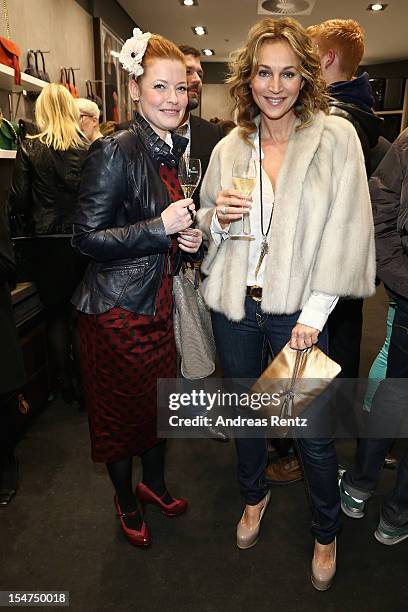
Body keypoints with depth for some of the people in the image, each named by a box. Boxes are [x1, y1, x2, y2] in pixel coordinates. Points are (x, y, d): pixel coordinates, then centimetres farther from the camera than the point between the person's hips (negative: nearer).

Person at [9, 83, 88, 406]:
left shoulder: (30, 149, -6)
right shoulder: (90, 147, -4)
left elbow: (18, 201, -5)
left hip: (48, 244, -1)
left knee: (56, 315, 14)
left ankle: (64, 383, 24)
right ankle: (84, 384, 20)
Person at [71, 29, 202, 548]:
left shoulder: (172, 151, 10)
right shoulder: (115, 151, -16)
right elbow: (87, 238, -18)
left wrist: (189, 239, -1)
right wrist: (160, 227, -26)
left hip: (159, 301, 8)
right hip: (116, 306, -7)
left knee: (161, 397, 19)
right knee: (119, 407, 11)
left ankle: (154, 481, 45)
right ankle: (126, 500, 38)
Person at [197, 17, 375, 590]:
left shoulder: (336, 136, -5)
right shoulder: (229, 147, 5)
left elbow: (345, 230, -9)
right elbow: (204, 221, 15)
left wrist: (314, 312, -13)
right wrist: (218, 217, -9)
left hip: (297, 310, -3)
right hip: (234, 304, 4)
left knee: (313, 433, 6)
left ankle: (327, 532, 38)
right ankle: (254, 495, 50)